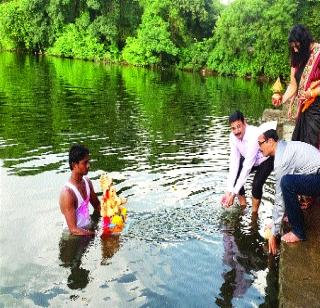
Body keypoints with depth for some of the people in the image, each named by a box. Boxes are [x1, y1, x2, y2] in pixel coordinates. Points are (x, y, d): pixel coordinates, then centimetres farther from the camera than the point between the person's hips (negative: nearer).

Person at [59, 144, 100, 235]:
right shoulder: (67, 193, -23)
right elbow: (73, 229, -22)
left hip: (88, 229, 7)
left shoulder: (87, 182, 0)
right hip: (75, 235, -7)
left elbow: (97, 205, 14)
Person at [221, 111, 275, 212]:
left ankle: (254, 213, -2)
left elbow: (247, 166, -40)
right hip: (248, 158, 6)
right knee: (233, 176, -11)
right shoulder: (233, 136, -22)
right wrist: (229, 191, -29)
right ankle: (242, 204, 12)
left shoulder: (254, 135, -40)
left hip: (265, 159, -6)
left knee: (256, 184, -26)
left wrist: (234, 193, -41)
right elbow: (234, 162, -22)